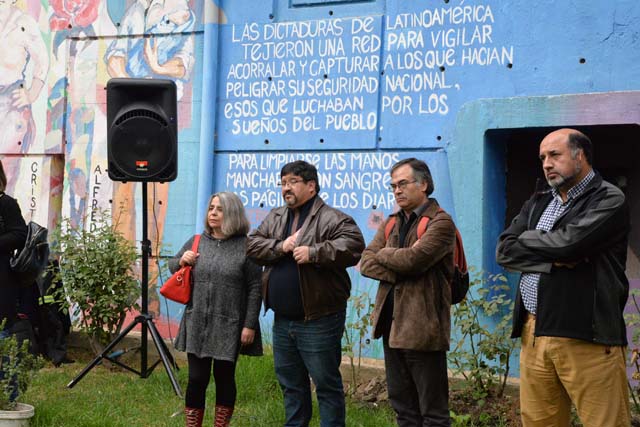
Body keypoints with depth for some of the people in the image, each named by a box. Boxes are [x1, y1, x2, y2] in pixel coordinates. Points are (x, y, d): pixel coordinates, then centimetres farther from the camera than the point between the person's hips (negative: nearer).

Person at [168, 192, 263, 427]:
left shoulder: (245, 246, -4)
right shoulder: (196, 242, 8)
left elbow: (255, 288, -5)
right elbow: (172, 266, 20)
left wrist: (250, 324, -9)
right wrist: (181, 261, -4)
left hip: (229, 327, -3)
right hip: (197, 325, 3)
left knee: (224, 378, 9)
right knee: (196, 379, 4)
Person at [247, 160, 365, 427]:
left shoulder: (331, 219, -9)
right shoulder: (275, 218, 13)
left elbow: (353, 244, -23)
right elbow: (252, 244, 6)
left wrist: (313, 253, -27)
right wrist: (280, 247, -11)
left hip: (318, 321, -7)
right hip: (282, 320, 7)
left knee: (327, 384, 0)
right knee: (291, 384, 18)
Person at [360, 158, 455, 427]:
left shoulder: (440, 222, -8)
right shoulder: (391, 223, 15)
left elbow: (413, 259, -22)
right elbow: (365, 263, 3)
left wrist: (383, 254, -3)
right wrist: (399, 271, -13)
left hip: (422, 327, -7)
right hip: (391, 324, 8)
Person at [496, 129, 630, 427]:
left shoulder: (609, 200, -3)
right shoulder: (537, 203, 18)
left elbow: (567, 243, -18)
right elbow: (504, 252, 6)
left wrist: (526, 238, 1)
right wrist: (554, 260, -8)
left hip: (587, 337, -6)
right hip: (533, 333, 6)